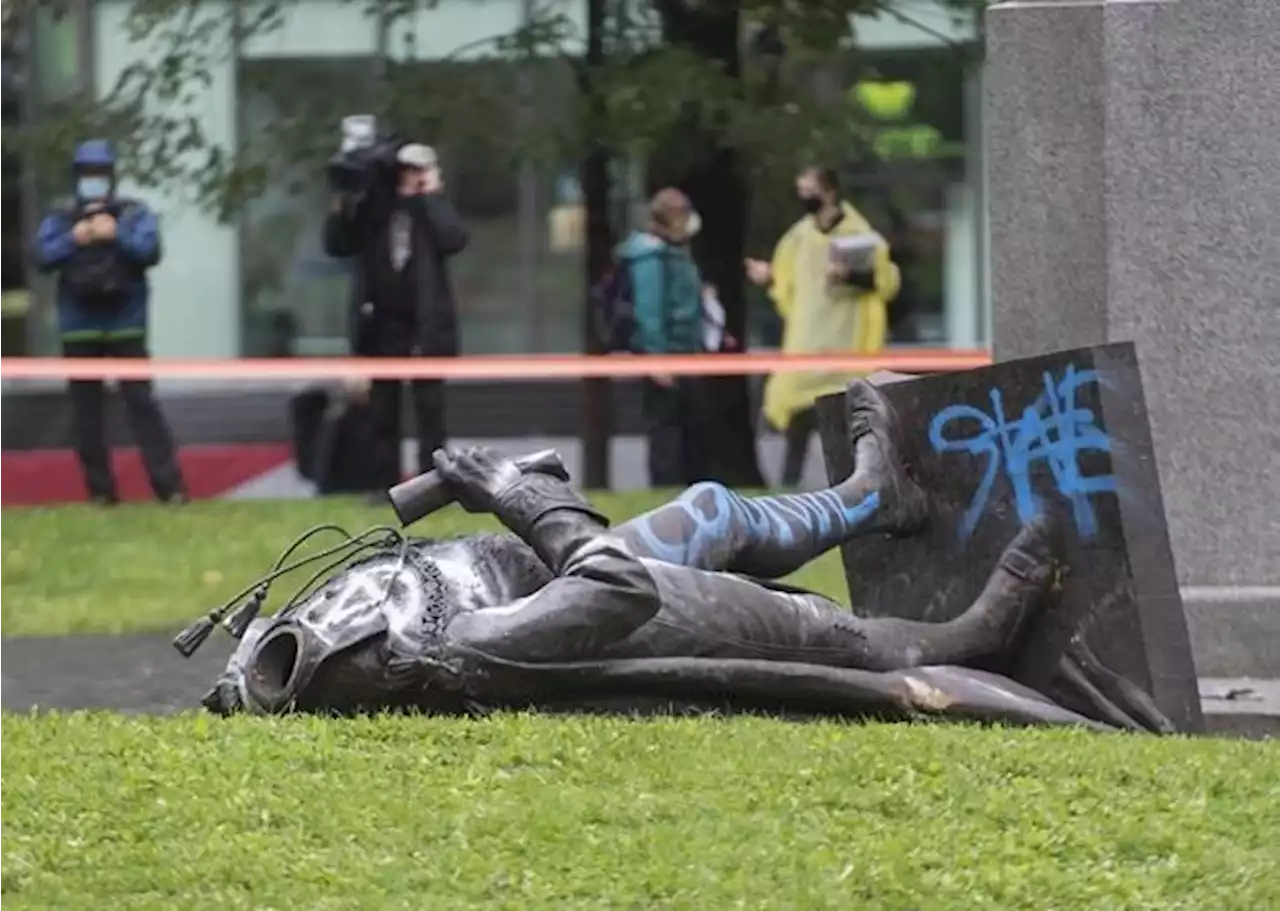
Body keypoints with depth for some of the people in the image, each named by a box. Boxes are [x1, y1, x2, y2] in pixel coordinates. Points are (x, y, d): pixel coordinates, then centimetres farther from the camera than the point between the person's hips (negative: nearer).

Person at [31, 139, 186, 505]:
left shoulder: (134, 213, 2)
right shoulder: (60, 218, 7)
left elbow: (150, 251, -10)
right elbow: (42, 257, -4)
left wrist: (117, 235, -20)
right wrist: (73, 240, -16)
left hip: (125, 327, -3)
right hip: (79, 330, 3)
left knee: (141, 402, -8)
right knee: (87, 410, 5)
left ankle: (169, 486, -9)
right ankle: (100, 489, 12)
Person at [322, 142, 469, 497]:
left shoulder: (432, 209, 1)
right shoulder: (373, 207, 8)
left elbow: (454, 239, -17)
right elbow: (337, 245, 7)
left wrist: (433, 196, -12)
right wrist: (341, 205, -7)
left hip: (424, 325, -3)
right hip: (381, 324, 3)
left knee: (429, 407, -1)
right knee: (382, 409, 6)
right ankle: (385, 483, 11)